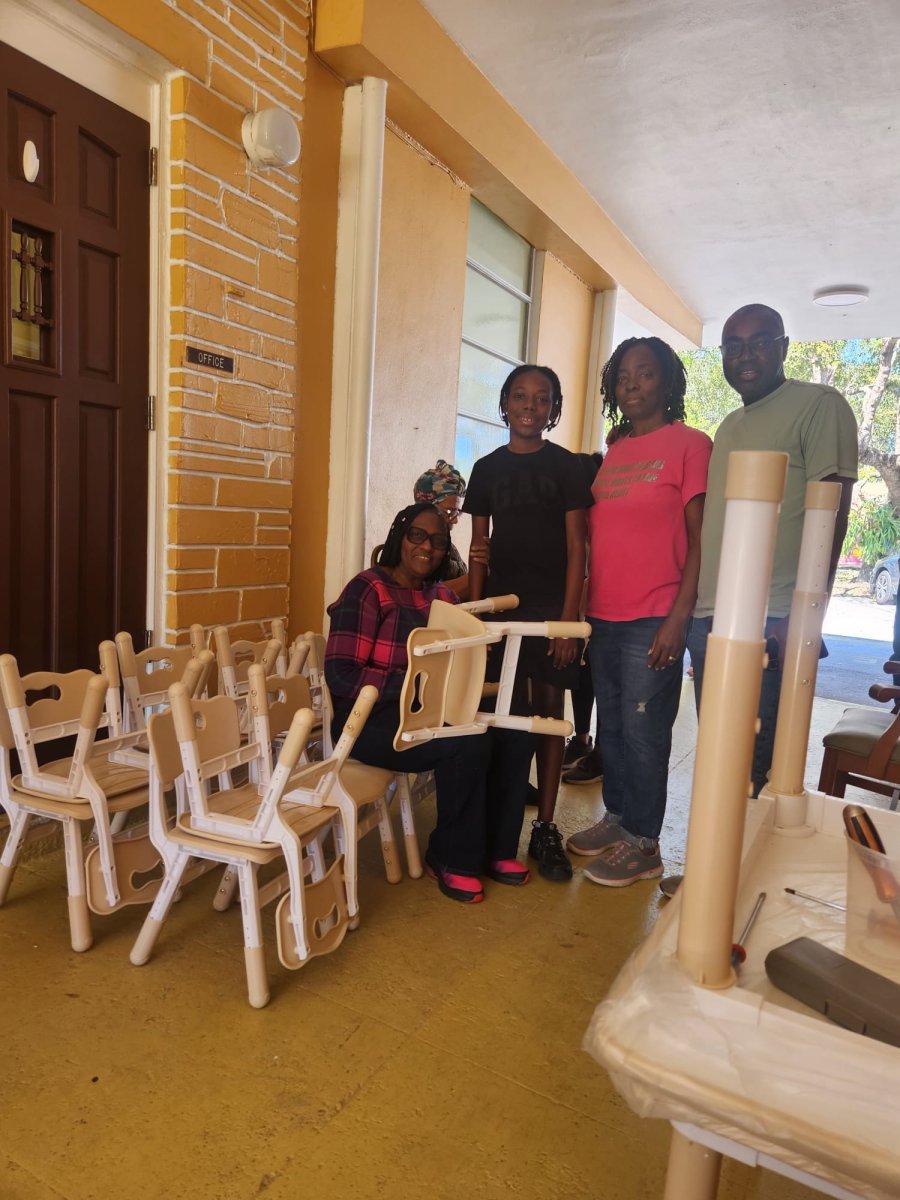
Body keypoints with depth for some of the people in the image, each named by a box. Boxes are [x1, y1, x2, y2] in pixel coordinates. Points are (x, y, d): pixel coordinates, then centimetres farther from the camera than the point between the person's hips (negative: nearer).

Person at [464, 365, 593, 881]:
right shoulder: (487, 469, 9)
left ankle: (545, 826, 13)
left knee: (549, 710, 3)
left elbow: (576, 546, -4)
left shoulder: (567, 466, 0)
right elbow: (479, 544, 9)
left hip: (550, 605, -2)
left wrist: (569, 616, -11)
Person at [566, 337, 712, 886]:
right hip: (604, 615, 6)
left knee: (643, 732, 2)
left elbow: (702, 538, -9)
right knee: (611, 726, 15)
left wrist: (678, 617, -15)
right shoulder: (615, 451, 14)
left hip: (653, 620, -6)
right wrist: (583, 604, 10)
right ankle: (616, 819, 31)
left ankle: (643, 845, 17)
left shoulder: (690, 444, -4)